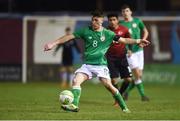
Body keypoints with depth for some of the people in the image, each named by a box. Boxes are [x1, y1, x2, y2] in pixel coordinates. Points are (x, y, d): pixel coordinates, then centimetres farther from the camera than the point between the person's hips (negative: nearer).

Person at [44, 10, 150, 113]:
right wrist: (54, 43, 3)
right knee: (76, 81, -18)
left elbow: (123, 40, 2)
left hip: (101, 65, -3)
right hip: (87, 65, 3)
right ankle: (74, 105, -24)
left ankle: (124, 107, 0)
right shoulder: (86, 31, 5)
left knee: (108, 85, -13)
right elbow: (70, 37, 5)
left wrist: (137, 41, -8)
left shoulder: (107, 34, 1)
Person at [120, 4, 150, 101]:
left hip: (139, 50, 4)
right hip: (129, 52, -4)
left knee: (139, 75, 5)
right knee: (137, 74, -15)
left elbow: (145, 31, 15)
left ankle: (126, 92, 24)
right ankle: (142, 95, -9)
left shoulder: (137, 21, 5)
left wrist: (143, 40, -4)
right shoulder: (121, 24, -4)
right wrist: (126, 50, -16)